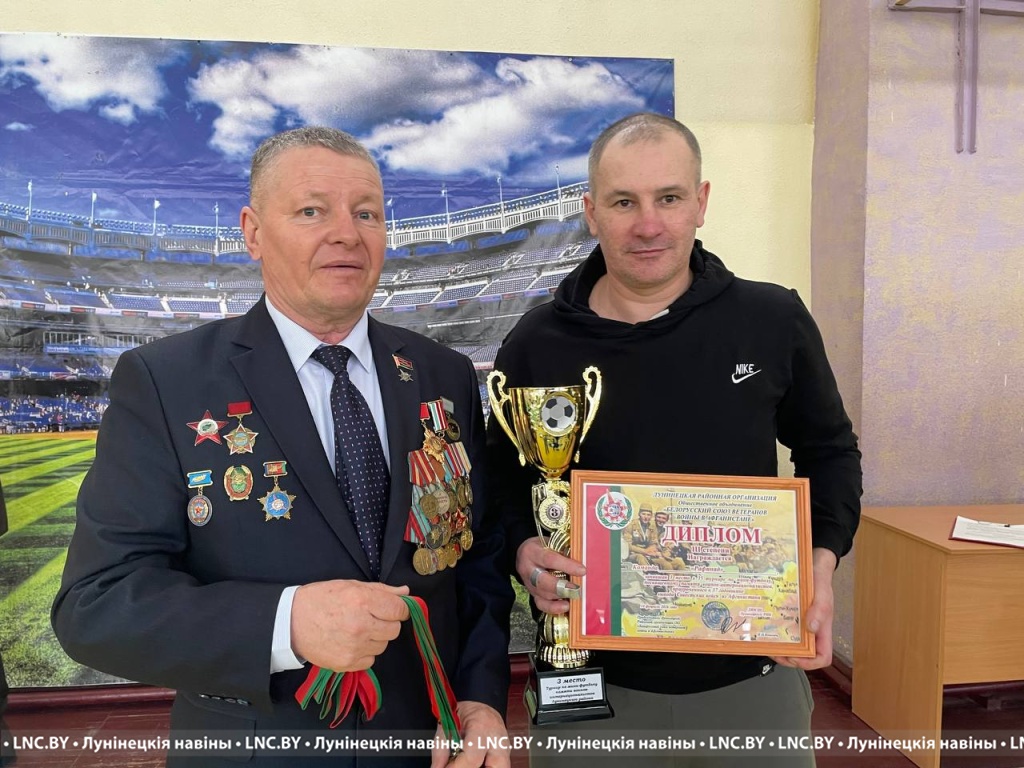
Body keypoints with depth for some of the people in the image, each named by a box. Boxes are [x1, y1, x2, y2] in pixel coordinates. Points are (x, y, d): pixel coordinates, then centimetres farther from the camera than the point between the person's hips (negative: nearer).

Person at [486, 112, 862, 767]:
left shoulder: (775, 322, -6)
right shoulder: (535, 345, -7)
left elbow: (830, 450, 8)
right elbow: (501, 478, 5)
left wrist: (823, 559, -6)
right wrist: (524, 550, -14)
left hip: (755, 675, 1)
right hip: (591, 680, 0)